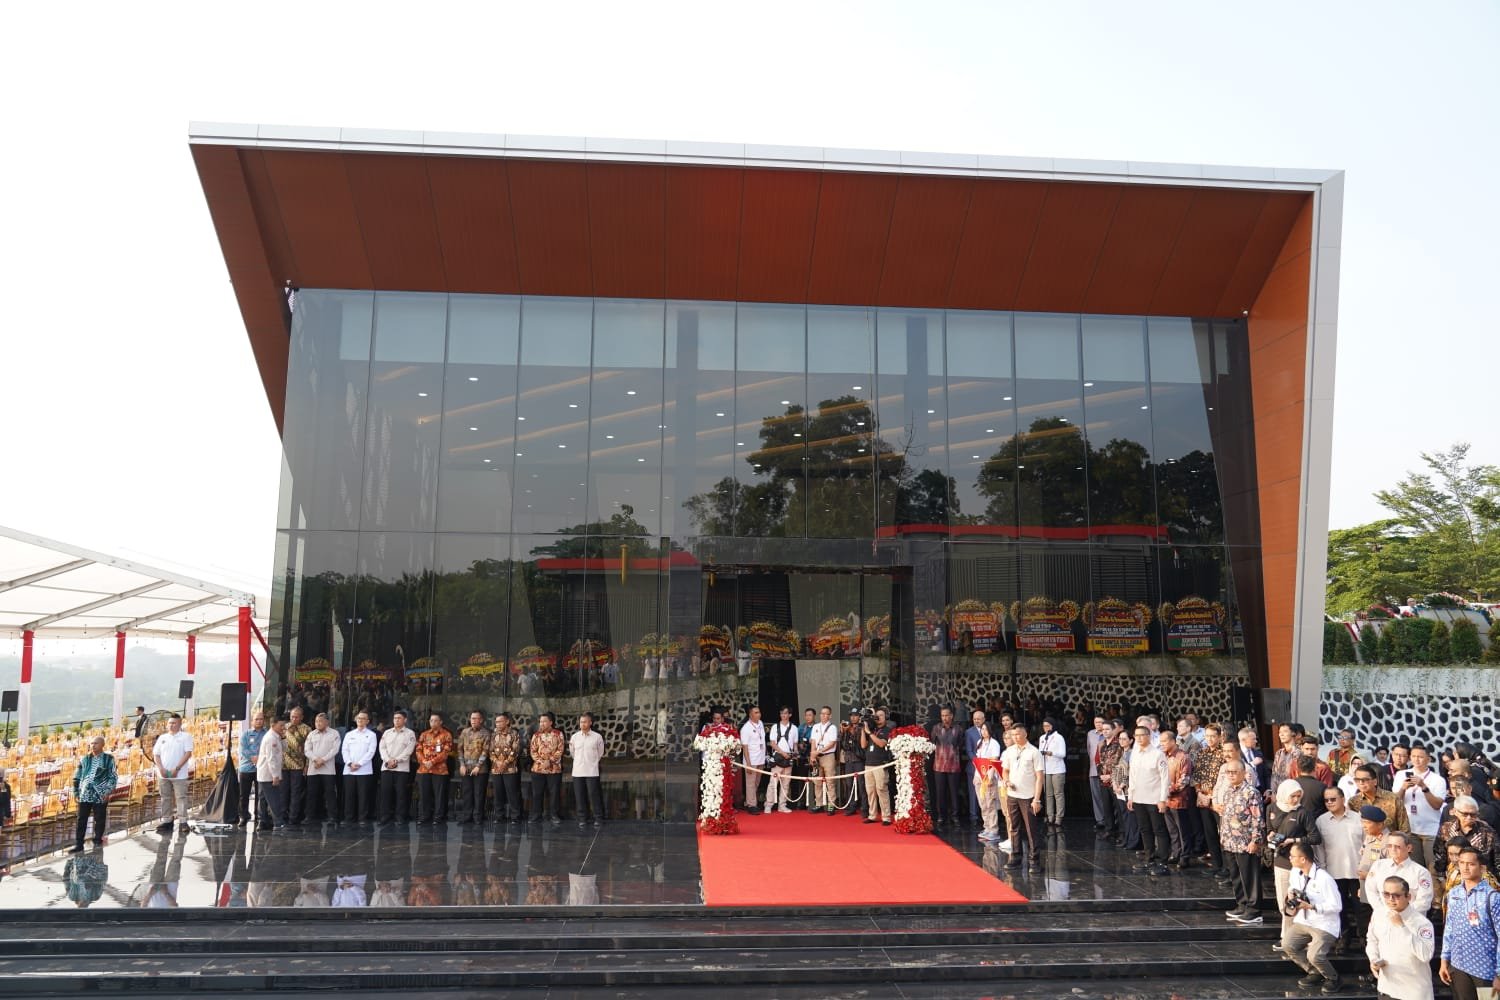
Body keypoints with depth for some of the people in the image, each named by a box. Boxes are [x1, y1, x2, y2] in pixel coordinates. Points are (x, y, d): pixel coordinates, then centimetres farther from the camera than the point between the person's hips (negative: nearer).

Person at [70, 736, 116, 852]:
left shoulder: (109, 759, 1)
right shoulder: (85, 759, 10)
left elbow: (113, 777, -1)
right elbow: (77, 776, 14)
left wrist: (108, 791, -10)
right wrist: (76, 792, 8)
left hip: (100, 795, -3)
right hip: (85, 794, 3)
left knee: (99, 820, 4)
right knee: (81, 820, 4)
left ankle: (98, 840, 17)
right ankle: (78, 845, 8)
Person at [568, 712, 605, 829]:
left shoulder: (597, 737, -3)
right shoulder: (574, 737, 4)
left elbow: (600, 754, 9)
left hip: (592, 772, -2)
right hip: (577, 771, 2)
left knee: (594, 796, -2)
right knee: (579, 797, 5)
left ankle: (598, 819, 5)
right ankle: (581, 819, 14)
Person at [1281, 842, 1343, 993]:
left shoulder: (1324, 878, -22)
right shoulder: (1295, 872, 1)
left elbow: (1336, 905, -20)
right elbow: (1292, 888, 20)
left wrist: (1311, 906, -24)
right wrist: (1290, 894, -3)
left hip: (1324, 925, -7)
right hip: (1303, 921, 7)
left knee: (1314, 956, -23)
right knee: (1287, 945, -12)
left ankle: (1332, 978, 10)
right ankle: (1314, 973, 11)